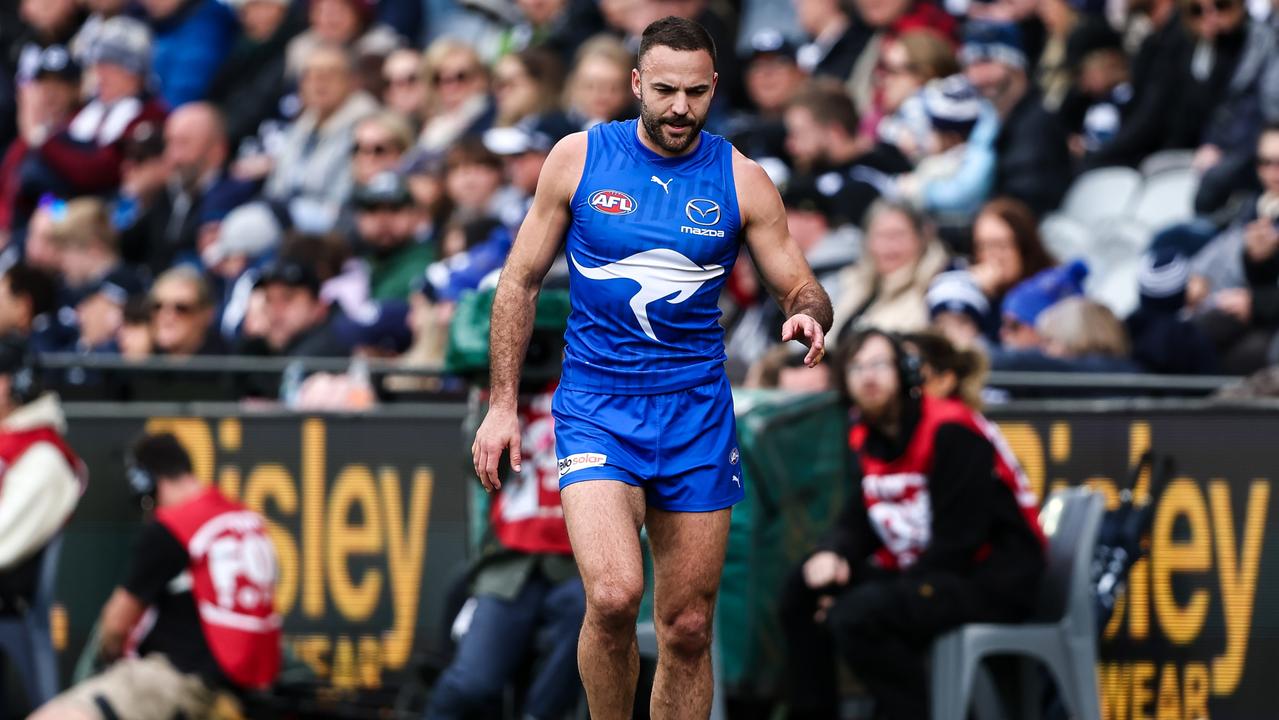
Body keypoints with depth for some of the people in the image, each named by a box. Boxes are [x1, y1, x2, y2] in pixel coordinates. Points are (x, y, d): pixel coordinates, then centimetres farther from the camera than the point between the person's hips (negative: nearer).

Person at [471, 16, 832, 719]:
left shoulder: (741, 180, 1)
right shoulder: (578, 158, -1)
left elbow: (800, 286, 7)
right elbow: (521, 280, 6)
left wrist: (808, 315, -19)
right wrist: (501, 405, 2)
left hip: (697, 413, 2)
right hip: (596, 405, -2)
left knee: (688, 629, 4)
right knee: (613, 595, -24)